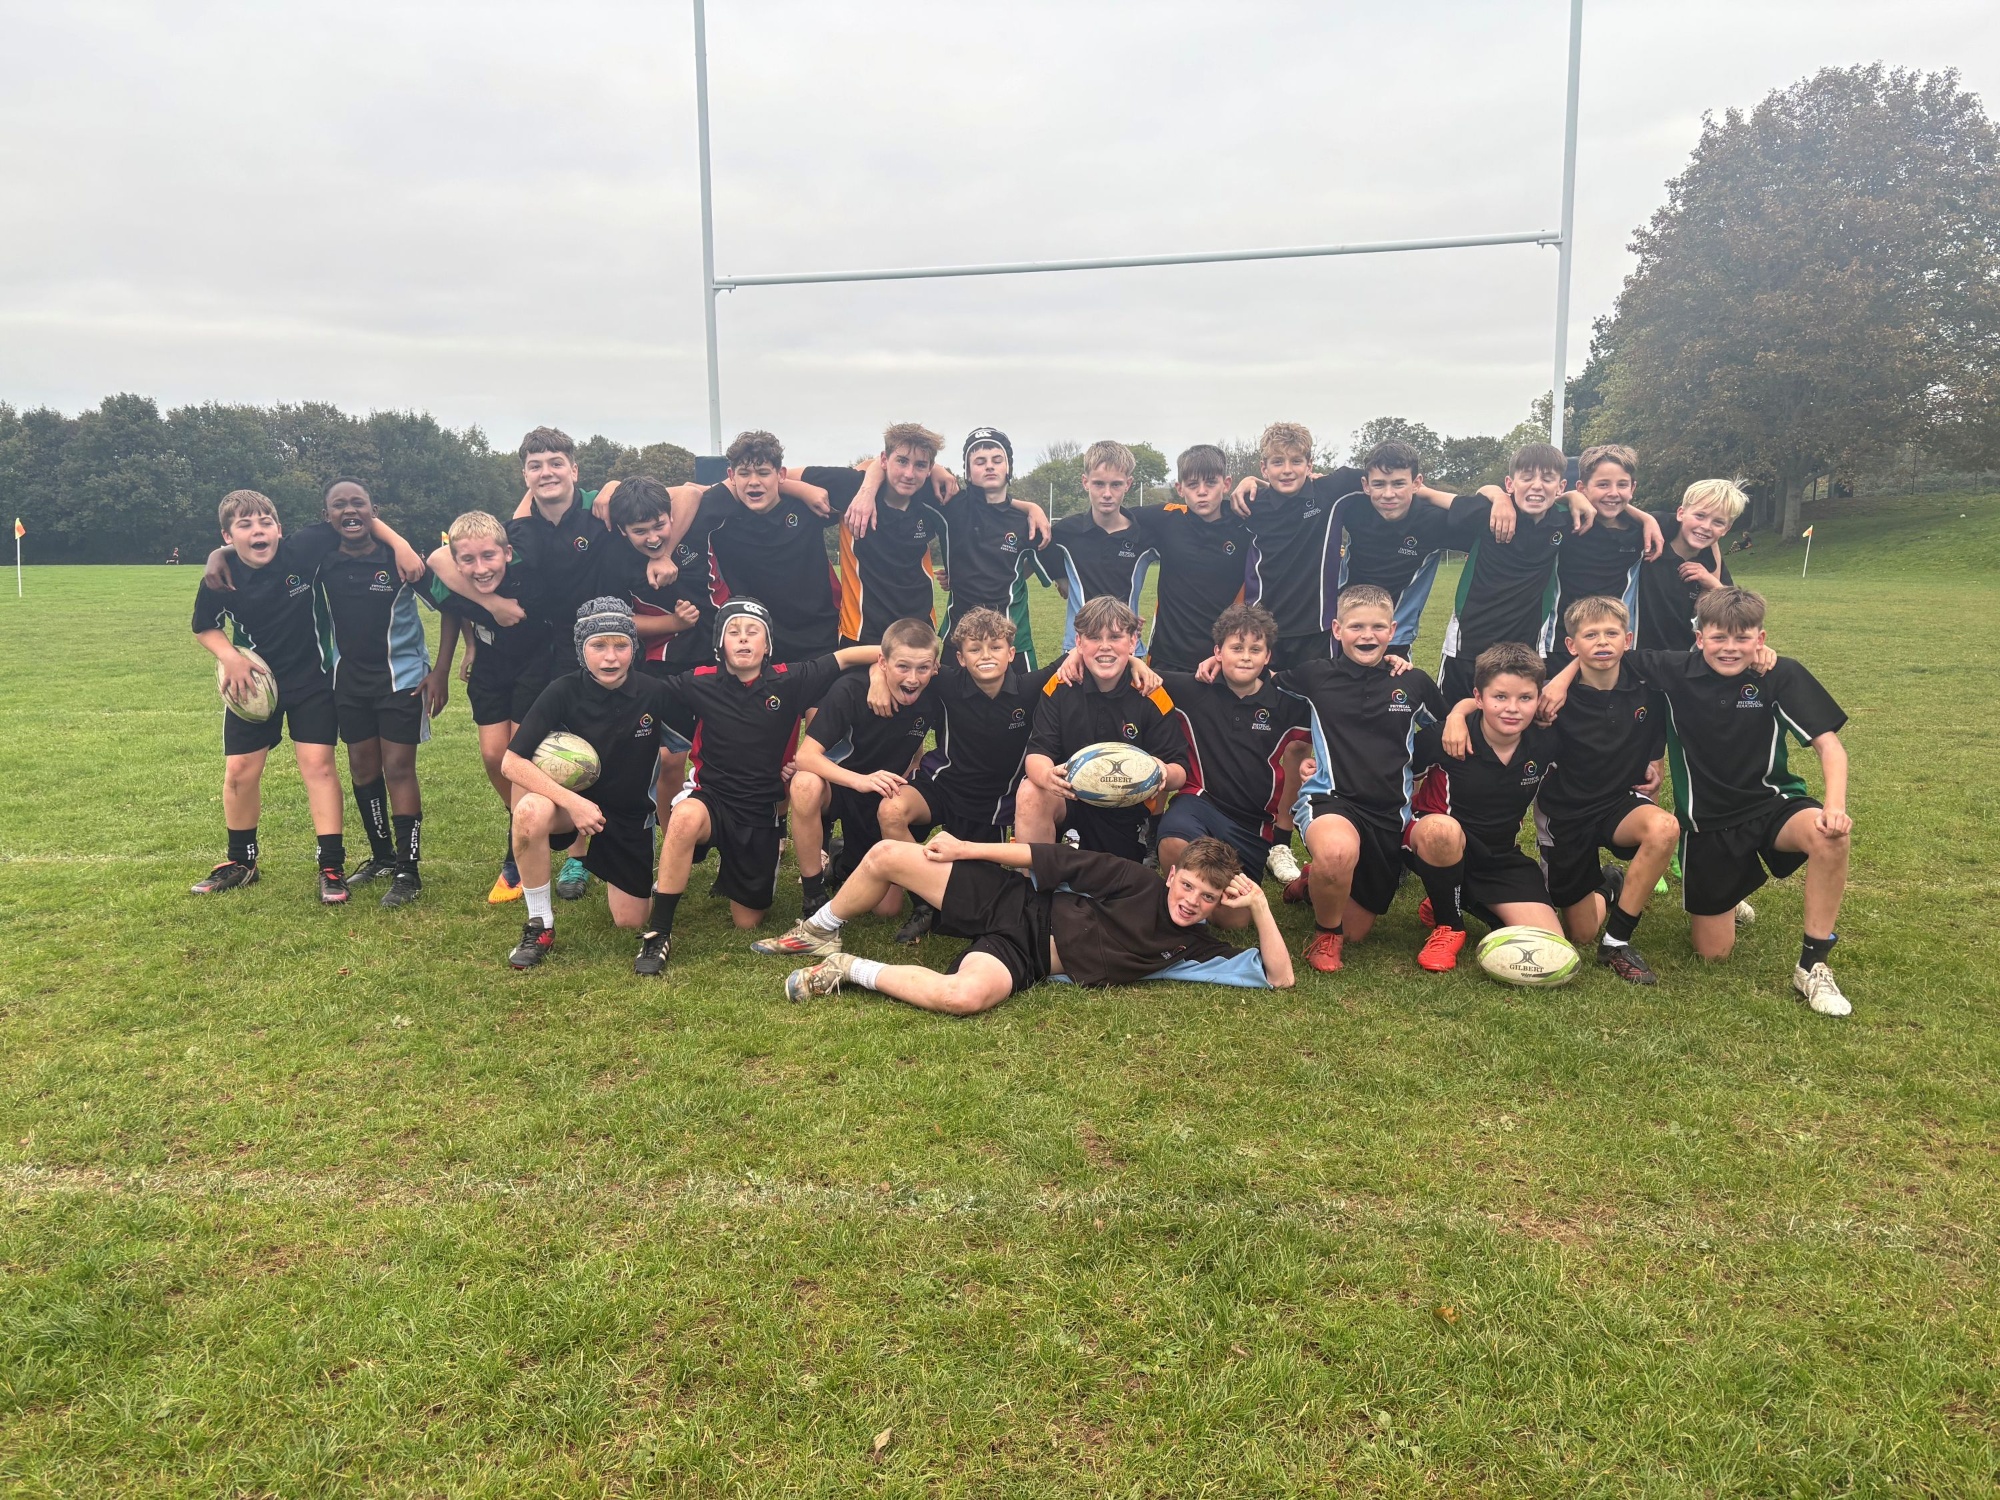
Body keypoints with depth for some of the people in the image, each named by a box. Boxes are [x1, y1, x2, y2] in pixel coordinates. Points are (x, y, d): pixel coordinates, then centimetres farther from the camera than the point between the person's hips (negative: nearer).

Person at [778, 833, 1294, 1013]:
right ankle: (820, 934, 17)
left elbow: (1279, 977, -8)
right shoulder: (1140, 884, -4)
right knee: (886, 855, -13)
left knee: (968, 995, -39)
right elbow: (1062, 862, -1)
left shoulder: (1193, 950, -2)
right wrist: (970, 850, -2)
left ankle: (851, 969, -14)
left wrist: (1258, 905, -21)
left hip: (1024, 960, -1)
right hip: (1014, 904, 1)